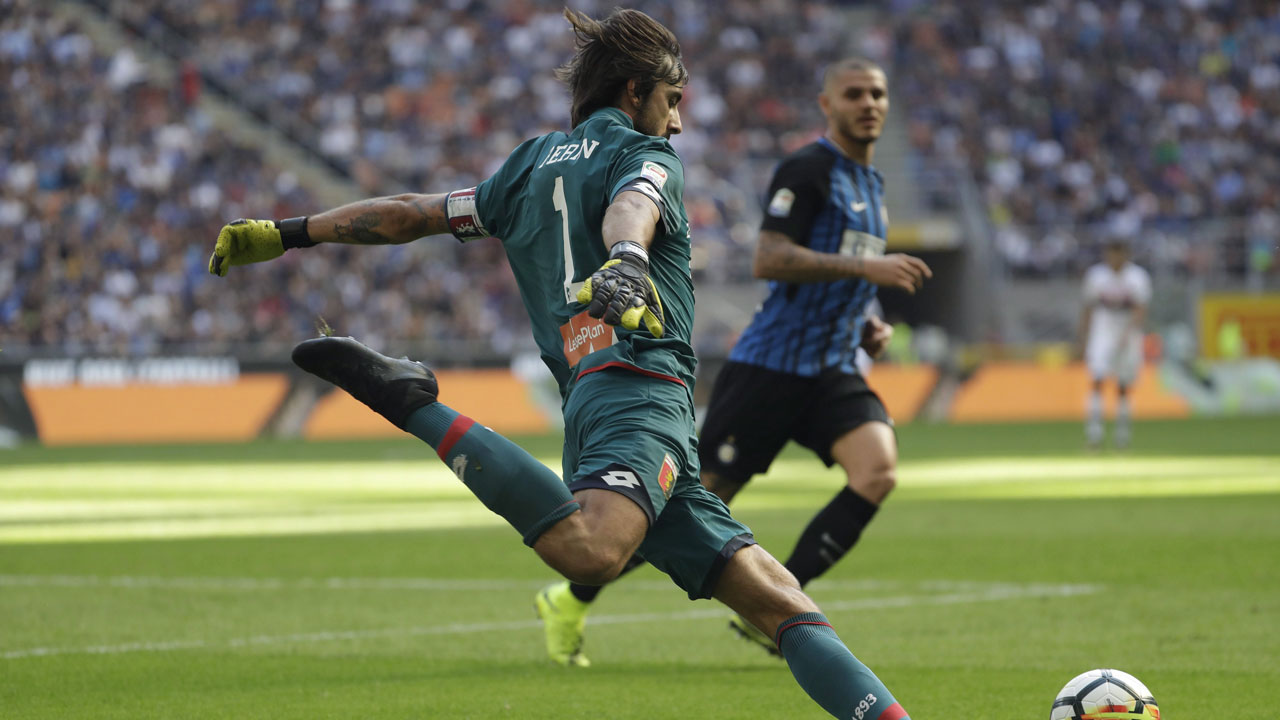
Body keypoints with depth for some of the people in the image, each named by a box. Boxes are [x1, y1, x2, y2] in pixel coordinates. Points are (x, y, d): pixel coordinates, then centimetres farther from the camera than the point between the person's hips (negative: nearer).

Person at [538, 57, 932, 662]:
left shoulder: (870, 184, 18)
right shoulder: (807, 169, -9)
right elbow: (769, 259, -22)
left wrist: (868, 326, 13)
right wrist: (864, 267, -26)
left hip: (832, 371, 7)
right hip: (771, 363, -7)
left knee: (878, 470, -20)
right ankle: (570, 601, 14)